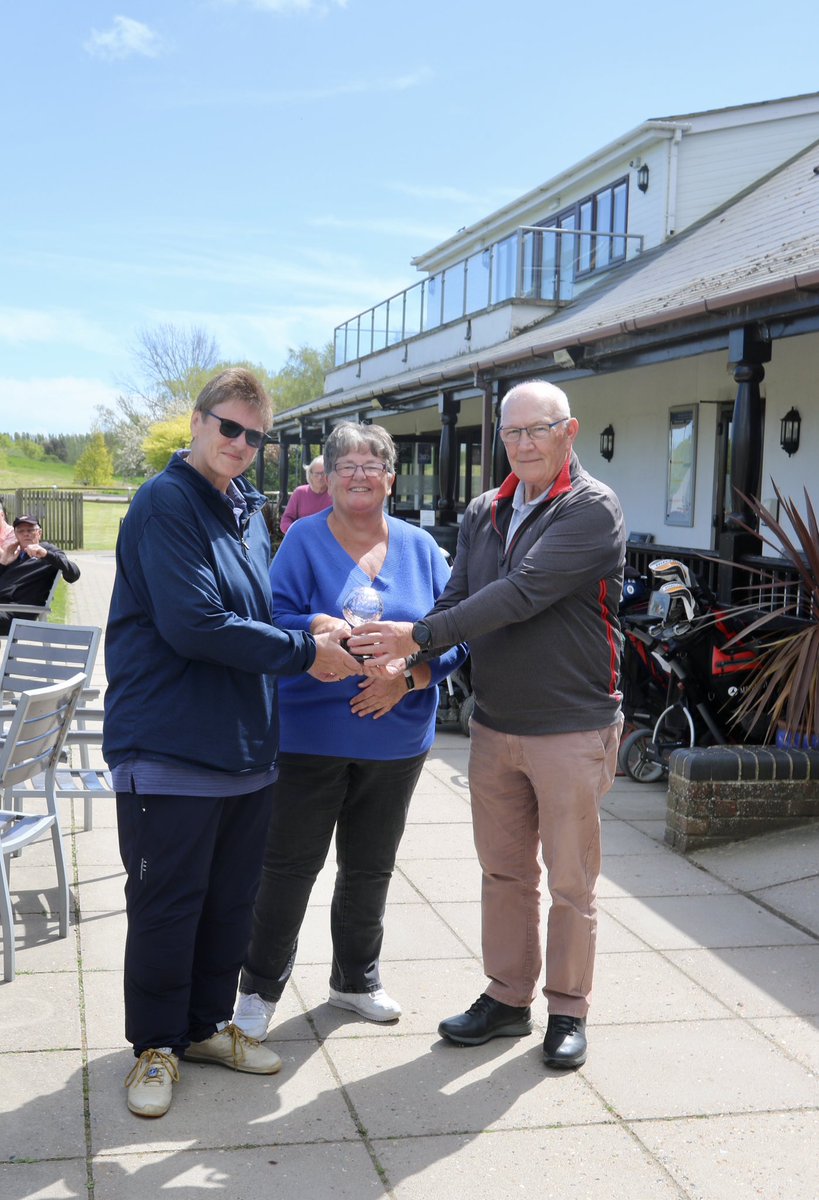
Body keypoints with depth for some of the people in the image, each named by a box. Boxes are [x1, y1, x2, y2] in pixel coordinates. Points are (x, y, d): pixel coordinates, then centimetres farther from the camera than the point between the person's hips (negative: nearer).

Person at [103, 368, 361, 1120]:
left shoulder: (249, 510, 12)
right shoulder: (166, 504, -13)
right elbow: (194, 625, -21)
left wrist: (312, 633, -1)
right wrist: (303, 651, -15)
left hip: (246, 743, 8)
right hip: (171, 744, -7)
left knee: (231, 900, 17)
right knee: (166, 904, 5)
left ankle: (207, 1024, 34)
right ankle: (156, 1045, 23)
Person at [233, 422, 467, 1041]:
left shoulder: (420, 547, 5)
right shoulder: (305, 541, -3)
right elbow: (274, 618, -11)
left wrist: (408, 676, -14)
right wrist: (322, 627, -29)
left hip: (396, 736, 3)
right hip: (312, 733, -3)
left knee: (370, 867, 16)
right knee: (290, 863, 2)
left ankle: (356, 979, 35)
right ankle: (260, 988, 20)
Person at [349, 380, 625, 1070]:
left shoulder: (593, 510, -14)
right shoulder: (484, 513, 8)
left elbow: (521, 593, -24)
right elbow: (458, 599, 2)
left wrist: (419, 635, -25)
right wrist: (405, 662, -17)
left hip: (572, 729, -6)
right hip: (495, 726, 6)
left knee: (571, 881, 7)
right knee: (504, 871, 16)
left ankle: (568, 1011, 24)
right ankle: (508, 998, 31)